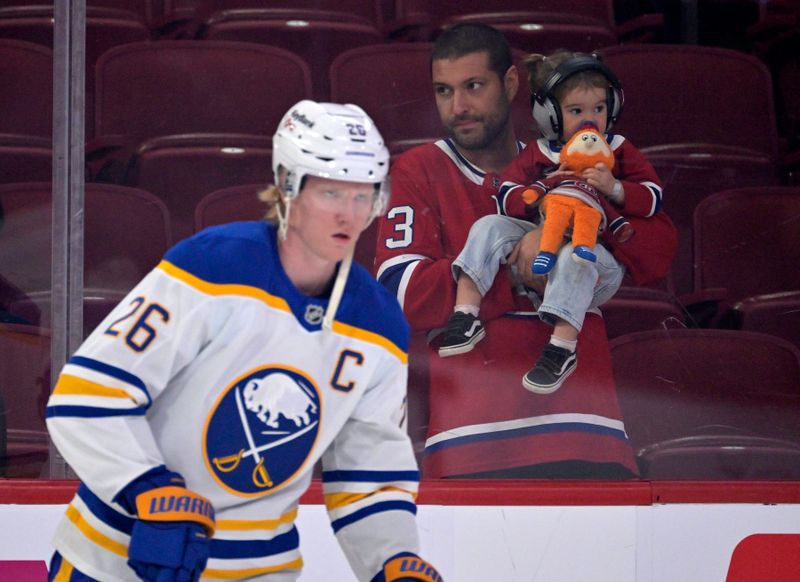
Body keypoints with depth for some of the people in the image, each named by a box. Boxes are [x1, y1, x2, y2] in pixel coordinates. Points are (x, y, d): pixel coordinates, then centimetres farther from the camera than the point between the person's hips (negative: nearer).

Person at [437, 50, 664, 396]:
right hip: (539, 249, 4)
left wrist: (614, 188, -15)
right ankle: (465, 318, -26)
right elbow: (507, 198, 9)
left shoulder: (619, 152, 12)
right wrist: (543, 191, -10)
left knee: (575, 256, -39)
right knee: (490, 227, -15)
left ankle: (561, 350, -44)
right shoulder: (537, 155, 17)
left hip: (599, 253, -3)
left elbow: (653, 198, 3)